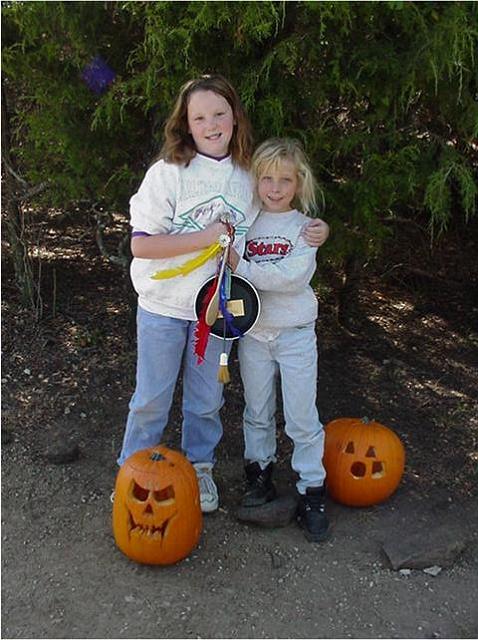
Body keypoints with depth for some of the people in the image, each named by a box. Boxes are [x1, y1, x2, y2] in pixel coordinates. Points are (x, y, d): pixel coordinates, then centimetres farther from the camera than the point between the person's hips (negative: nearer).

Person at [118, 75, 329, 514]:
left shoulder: (249, 175, 0)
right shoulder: (168, 172, -13)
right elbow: (141, 244, -18)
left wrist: (313, 230, -2)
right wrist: (208, 236, -22)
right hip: (163, 308, -3)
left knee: (206, 399, 17)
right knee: (152, 398, 11)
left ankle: (199, 469, 40)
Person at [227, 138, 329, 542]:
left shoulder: (303, 227, -5)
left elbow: (295, 276, -20)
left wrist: (243, 267, -22)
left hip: (295, 333, -2)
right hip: (252, 330, 2)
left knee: (302, 417, 3)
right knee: (257, 412, 16)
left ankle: (312, 492, 17)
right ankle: (260, 473, 34)